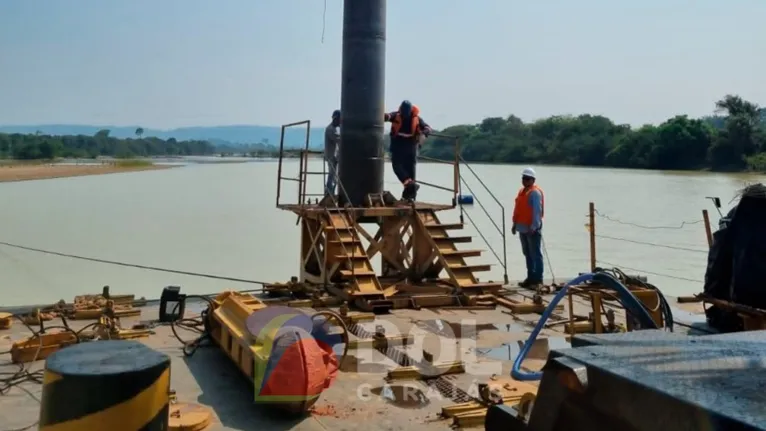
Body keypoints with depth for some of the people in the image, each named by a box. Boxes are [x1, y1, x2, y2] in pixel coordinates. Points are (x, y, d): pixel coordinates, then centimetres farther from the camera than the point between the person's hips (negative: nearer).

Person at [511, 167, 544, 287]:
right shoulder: (522, 191, 16)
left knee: (535, 254, -6)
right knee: (527, 254, 14)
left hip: (532, 229, -9)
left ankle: (538, 279, -3)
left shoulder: (535, 192, -12)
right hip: (523, 228, 9)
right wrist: (515, 224, 18)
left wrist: (533, 227, -23)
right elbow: (518, 209, 20)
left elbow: (537, 211, -18)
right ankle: (531, 277, 22)